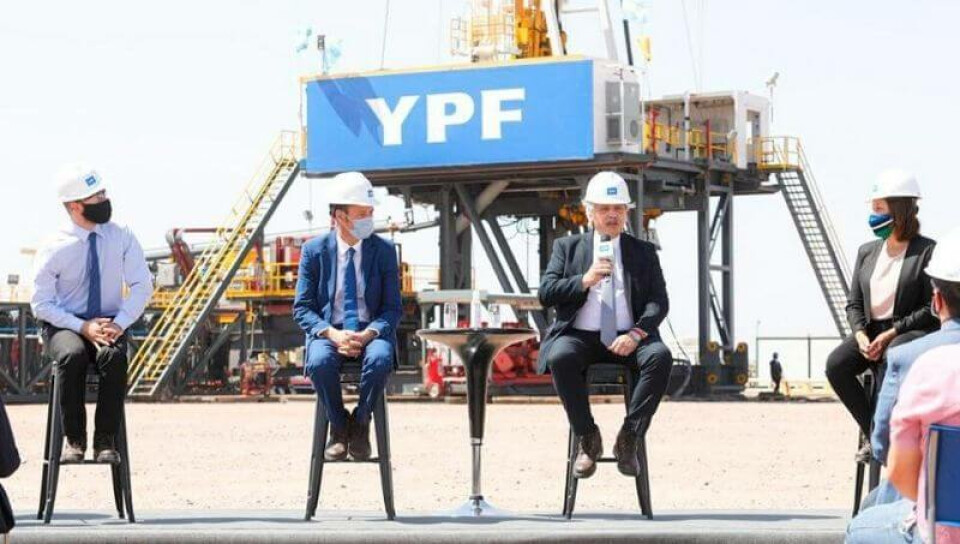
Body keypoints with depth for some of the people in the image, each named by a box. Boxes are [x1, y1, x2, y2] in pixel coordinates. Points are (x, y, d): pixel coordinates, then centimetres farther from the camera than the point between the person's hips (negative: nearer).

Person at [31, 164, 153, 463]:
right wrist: (82, 327, -18)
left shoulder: (122, 238, -1)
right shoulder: (55, 249, -7)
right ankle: (74, 439, -22)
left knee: (114, 356, -34)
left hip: (109, 324, 1)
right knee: (72, 355, -36)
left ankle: (106, 441, -26)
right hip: (63, 326, -1)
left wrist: (120, 323, -17)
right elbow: (41, 304, -5)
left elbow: (142, 285, -1)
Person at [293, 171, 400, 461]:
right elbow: (302, 308, 1)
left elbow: (393, 308, 3)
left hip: (371, 332, 0)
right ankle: (338, 426, -11)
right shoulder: (314, 250, 2)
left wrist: (368, 334, -18)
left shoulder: (384, 251, 4)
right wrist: (331, 333, -19)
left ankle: (360, 424, -12)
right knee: (320, 361, -36)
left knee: (380, 358, -36)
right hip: (329, 332, 0)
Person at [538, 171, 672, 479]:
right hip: (580, 336, -1)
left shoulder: (644, 252, 16)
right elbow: (546, 294, 4)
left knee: (660, 356, -32)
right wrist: (584, 281, -12)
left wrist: (636, 334, -13)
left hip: (627, 339, 1)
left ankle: (629, 437, -24)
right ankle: (587, 438, -20)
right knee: (560, 357, -35)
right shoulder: (567, 248, 15)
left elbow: (659, 302, 6)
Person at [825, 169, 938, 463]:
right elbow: (854, 303, 15)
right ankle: (874, 434, -12)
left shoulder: (927, 251, -5)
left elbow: (932, 309, -10)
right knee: (836, 364, -23)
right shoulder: (867, 252, 15)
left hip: (911, 334, -6)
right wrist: (860, 334, -7)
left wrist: (891, 333, -17)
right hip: (871, 332, 6)